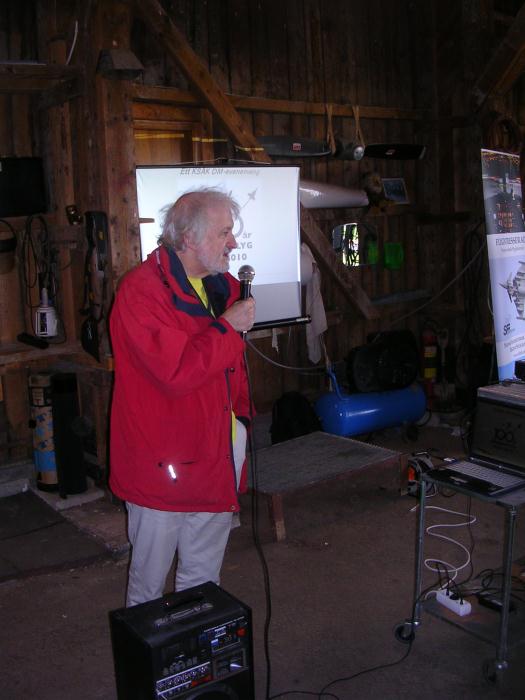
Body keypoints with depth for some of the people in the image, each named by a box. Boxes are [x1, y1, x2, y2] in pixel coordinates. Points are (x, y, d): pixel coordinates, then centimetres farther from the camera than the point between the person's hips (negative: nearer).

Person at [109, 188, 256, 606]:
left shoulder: (223, 286, 9)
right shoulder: (142, 290, -18)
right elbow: (176, 372, -28)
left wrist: (241, 416, 14)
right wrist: (228, 326, -20)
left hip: (217, 458, 7)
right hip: (162, 462, -7)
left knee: (203, 579, 20)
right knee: (150, 577, 10)